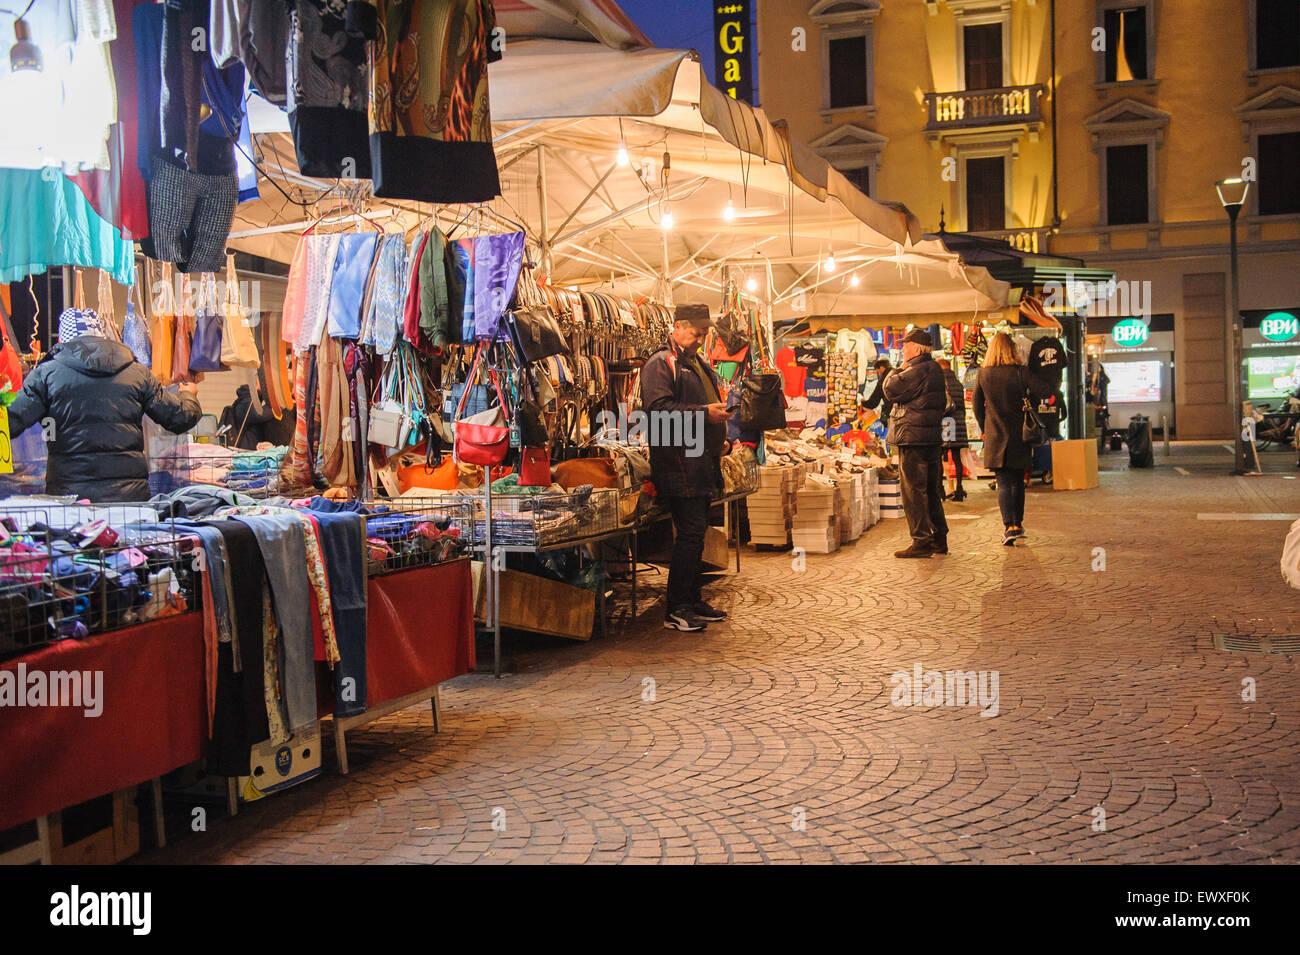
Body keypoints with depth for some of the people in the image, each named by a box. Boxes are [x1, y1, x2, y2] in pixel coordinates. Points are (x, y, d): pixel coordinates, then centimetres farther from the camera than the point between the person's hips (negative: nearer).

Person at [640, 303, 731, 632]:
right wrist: (703, 414, -22)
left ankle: (694, 601, 22)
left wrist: (721, 413, 13)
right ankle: (676, 610, -5)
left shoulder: (700, 364, 22)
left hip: (702, 463, 10)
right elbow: (658, 407, -20)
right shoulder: (660, 364, -7)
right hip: (679, 463, -10)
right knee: (690, 532, -11)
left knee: (696, 533, 13)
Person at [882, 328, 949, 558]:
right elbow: (943, 403, 24)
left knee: (914, 491, -6)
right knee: (930, 490, 15)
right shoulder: (934, 369, 17)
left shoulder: (917, 371, -16)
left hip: (913, 438, -10)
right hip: (932, 437, 10)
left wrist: (897, 371, -1)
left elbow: (891, 390, -17)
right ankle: (939, 538, 20)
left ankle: (922, 541, -4)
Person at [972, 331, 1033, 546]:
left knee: (1003, 482, 0)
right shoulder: (1022, 372, -6)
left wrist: (984, 429, 18)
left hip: (995, 436, -1)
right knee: (1018, 482, 14)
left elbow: (977, 405, 5)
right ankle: (1018, 523, 22)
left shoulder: (983, 374, -3)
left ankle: (1009, 526, -13)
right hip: (1020, 435, 1)